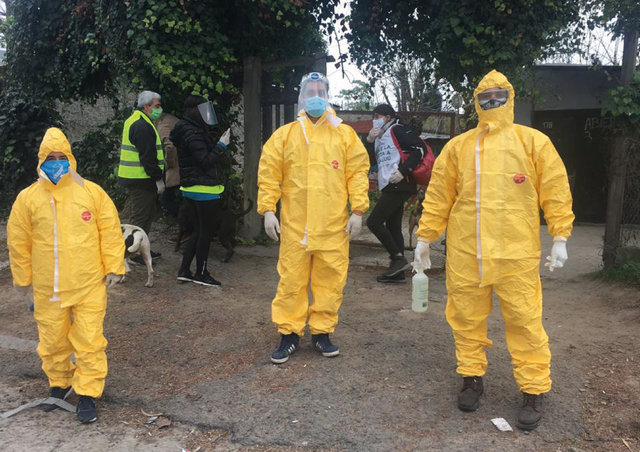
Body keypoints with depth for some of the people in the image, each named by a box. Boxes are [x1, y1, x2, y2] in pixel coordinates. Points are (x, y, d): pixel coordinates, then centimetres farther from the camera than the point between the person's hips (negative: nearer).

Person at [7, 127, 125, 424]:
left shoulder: (91, 192, -4)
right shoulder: (28, 197, -1)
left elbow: (110, 231, -1)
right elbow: (18, 241, 8)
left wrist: (113, 267, -2)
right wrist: (22, 278, 12)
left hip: (89, 285, -2)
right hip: (47, 288, 2)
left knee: (89, 341, 2)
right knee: (53, 340, 16)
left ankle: (87, 394, 16)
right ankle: (59, 383, 39)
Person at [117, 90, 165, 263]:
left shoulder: (134, 122, 18)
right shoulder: (143, 126, -18)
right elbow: (148, 157, -23)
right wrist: (159, 179, -18)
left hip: (135, 178, 11)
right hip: (141, 180, -11)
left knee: (148, 214, 19)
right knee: (140, 217, -2)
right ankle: (135, 254, 7)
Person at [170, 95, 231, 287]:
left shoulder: (192, 131, 16)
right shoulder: (193, 134, -16)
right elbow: (206, 161, -21)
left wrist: (220, 144, 6)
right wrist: (222, 145, -15)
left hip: (193, 188, 10)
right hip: (204, 189, -10)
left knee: (199, 229, 16)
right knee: (205, 231, 0)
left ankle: (184, 270, 19)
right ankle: (201, 274, 10)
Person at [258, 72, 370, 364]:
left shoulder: (344, 134, 6)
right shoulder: (285, 134, 6)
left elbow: (358, 172, 4)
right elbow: (269, 174, 5)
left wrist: (358, 210, -3)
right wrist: (268, 209, -3)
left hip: (333, 226, 0)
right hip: (295, 225, 0)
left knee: (330, 280, 7)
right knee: (292, 280, 5)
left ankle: (322, 332, 22)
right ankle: (289, 333, 19)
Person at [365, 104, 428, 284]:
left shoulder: (397, 129, -4)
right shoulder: (381, 137, 22)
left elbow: (420, 148, -15)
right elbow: (371, 160, 16)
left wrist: (403, 171, -22)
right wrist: (370, 140, 3)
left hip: (399, 185, -10)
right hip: (390, 187, 10)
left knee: (374, 222, -12)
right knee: (393, 227, 9)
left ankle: (398, 258, -6)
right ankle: (397, 272, 14)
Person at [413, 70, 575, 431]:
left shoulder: (534, 142, 5)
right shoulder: (458, 146, 9)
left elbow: (555, 192, 2)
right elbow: (439, 196, 9)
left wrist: (560, 238, -4)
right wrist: (425, 237, 8)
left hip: (517, 253, -2)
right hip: (465, 252, 2)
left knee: (525, 321, 2)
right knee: (466, 318, 10)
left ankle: (535, 390, 17)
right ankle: (472, 377, 27)